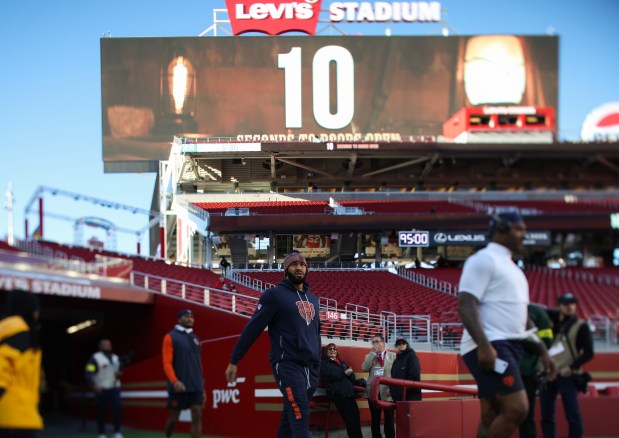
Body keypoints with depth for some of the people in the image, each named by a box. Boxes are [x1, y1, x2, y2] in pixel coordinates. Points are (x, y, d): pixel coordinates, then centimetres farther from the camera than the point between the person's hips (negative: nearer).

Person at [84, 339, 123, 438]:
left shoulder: (115, 358, 14)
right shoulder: (95, 358, -7)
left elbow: (118, 371, 27)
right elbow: (88, 373, -14)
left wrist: (119, 374, 2)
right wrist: (94, 386, -25)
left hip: (114, 388, 5)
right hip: (101, 389, -4)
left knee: (117, 409, -9)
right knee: (101, 412, 0)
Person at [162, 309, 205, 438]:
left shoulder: (195, 338, 15)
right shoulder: (170, 337, -1)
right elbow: (167, 363, -8)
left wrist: (202, 386, 16)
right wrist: (174, 381, -22)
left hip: (196, 387, 4)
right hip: (179, 387, -4)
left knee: (197, 415, -7)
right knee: (173, 417, 4)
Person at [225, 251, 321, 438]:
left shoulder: (312, 298, 18)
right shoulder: (275, 295, -3)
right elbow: (252, 329, -5)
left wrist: (317, 365, 22)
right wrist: (234, 361, -6)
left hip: (310, 367, 7)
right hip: (288, 365, -6)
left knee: (291, 417, 7)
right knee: (300, 416, -18)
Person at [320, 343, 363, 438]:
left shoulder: (342, 363, 28)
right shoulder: (323, 363, 10)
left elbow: (352, 376, 19)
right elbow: (328, 375, -9)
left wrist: (350, 373, -5)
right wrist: (344, 373, -8)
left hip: (350, 392, 5)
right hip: (338, 393, -5)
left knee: (356, 417, -6)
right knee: (349, 419, -12)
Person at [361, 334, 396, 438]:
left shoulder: (393, 356, 5)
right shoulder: (369, 356, 13)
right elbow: (364, 368, -6)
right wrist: (373, 353, -6)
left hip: (387, 392, -3)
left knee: (389, 421, -1)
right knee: (375, 421, 5)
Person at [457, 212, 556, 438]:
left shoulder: (511, 267, 24)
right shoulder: (484, 259, -6)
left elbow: (520, 316, 30)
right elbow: (465, 304, -17)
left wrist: (542, 351, 24)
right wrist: (484, 345, -27)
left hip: (510, 347, 10)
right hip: (490, 347, -10)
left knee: (492, 417, 7)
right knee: (516, 409, -19)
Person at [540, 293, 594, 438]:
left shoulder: (581, 326, 1)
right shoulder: (552, 320, 12)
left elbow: (588, 353, -4)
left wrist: (572, 368, -15)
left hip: (567, 376, -5)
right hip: (547, 375, 5)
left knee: (573, 415, -8)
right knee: (546, 415, 4)